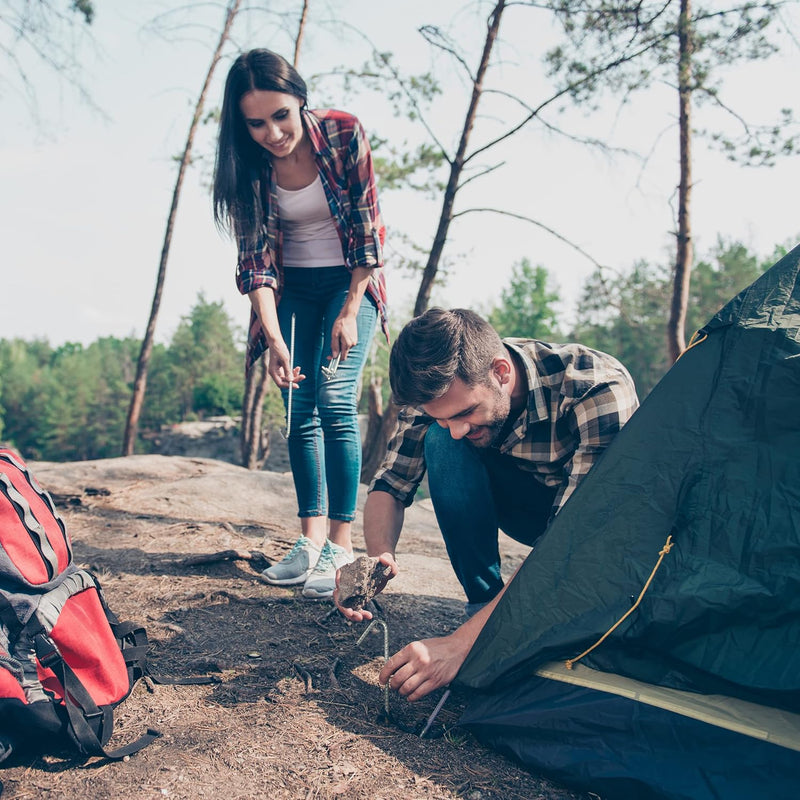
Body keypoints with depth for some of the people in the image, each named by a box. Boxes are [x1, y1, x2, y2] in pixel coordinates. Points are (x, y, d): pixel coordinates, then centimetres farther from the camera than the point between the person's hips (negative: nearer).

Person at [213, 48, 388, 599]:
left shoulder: (343, 134, -17)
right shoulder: (249, 166, -11)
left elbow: (369, 229, -13)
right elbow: (256, 256, -12)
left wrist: (350, 313, -16)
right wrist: (273, 336, -24)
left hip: (351, 280, -3)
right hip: (294, 288, 3)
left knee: (335, 400, -17)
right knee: (299, 409, -3)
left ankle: (341, 546, -13)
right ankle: (311, 539, 3)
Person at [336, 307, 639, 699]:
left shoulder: (600, 388, -36)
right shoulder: (439, 388, -22)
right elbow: (391, 483, -14)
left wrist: (463, 642, -47)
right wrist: (380, 557, -38)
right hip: (528, 504, 3)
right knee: (440, 442, -26)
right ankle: (483, 606, -15)